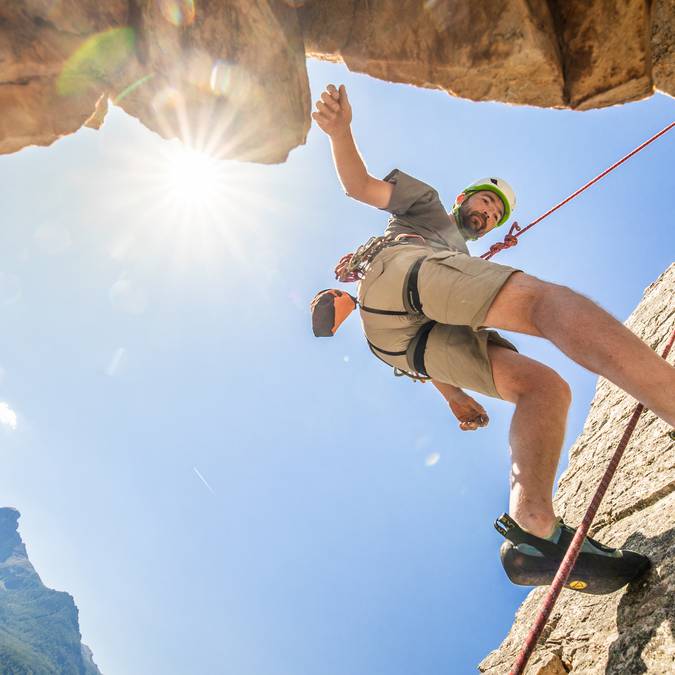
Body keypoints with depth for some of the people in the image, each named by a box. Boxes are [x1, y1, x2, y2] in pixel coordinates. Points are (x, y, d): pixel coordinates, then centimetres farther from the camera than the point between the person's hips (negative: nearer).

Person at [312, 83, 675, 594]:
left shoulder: (466, 260, 47)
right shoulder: (424, 201, 33)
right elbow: (360, 186, 14)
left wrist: (454, 395, 25)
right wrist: (340, 131, -6)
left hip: (410, 337, 7)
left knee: (545, 386, -11)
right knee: (546, 298, -29)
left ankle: (533, 528, -33)